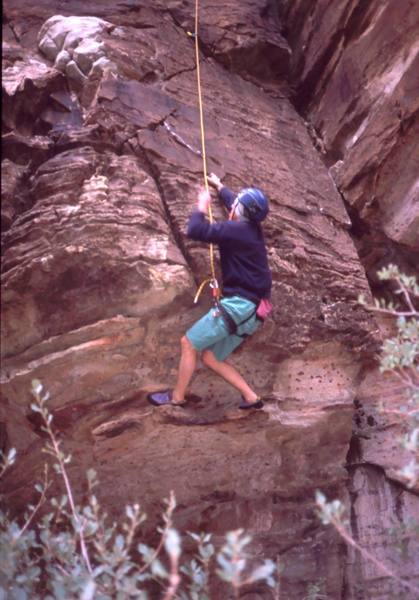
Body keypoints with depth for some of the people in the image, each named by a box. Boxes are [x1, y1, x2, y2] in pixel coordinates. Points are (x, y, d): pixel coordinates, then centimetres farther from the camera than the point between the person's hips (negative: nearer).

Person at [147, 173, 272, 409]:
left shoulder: (237, 230, -16)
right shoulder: (252, 228, 12)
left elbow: (195, 231, -21)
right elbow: (232, 201, 34)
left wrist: (202, 208, -3)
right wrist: (219, 186, 50)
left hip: (239, 304, -9)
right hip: (250, 309, 9)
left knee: (189, 343, 2)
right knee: (210, 357, 14)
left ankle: (176, 396, 14)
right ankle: (251, 397, 10)